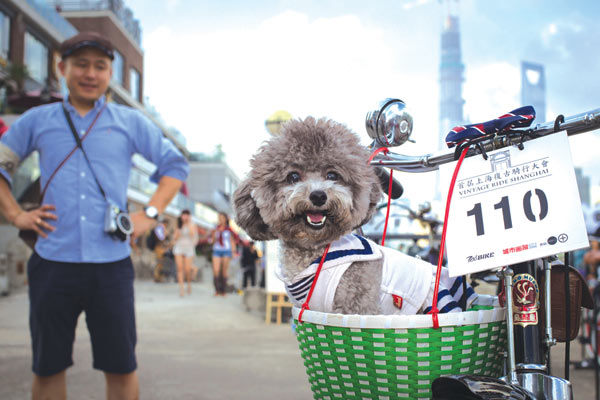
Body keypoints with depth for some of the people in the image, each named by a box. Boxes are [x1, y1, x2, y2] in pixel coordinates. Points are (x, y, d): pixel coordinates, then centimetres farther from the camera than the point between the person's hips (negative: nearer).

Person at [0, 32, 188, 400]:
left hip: (111, 263, 0)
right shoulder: (37, 121, 10)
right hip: (53, 262, 1)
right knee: (47, 366, 9)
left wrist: (151, 214, 1)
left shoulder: (130, 123, 8)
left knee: (121, 366, 4)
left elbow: (176, 165, 13)